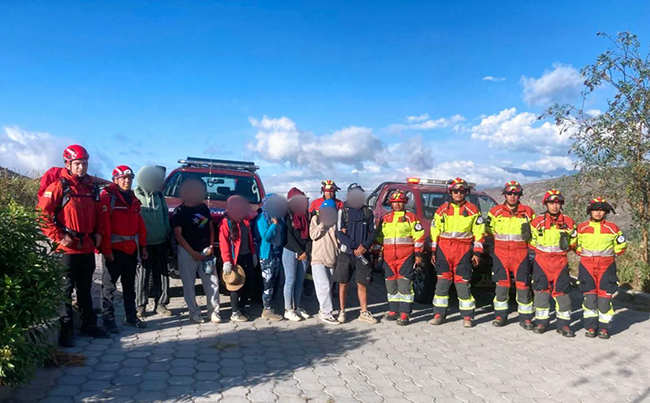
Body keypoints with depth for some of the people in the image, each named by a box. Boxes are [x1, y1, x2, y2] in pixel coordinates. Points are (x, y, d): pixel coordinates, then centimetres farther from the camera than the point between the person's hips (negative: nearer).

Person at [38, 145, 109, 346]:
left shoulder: (91, 187, 11)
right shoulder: (58, 186, -8)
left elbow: (98, 213, 20)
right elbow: (42, 213, -13)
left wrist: (98, 233, 7)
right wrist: (58, 237, -16)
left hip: (87, 248, 6)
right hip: (67, 249, -6)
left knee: (85, 289, 17)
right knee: (65, 291, 3)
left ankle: (89, 325, 28)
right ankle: (65, 331, 12)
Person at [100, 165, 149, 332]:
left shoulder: (133, 199, 15)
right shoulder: (108, 197, -7)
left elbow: (140, 224, 16)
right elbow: (104, 224, -15)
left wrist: (143, 246, 12)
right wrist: (106, 249, -20)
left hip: (132, 249, 7)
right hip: (115, 249, -7)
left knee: (129, 285, 15)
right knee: (109, 285, 1)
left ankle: (130, 316, 25)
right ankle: (108, 319, 10)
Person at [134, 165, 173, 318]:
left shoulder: (159, 194, 8)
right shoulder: (135, 196, -9)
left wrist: (168, 231, 12)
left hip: (160, 242, 5)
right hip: (143, 243, -5)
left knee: (162, 274, 8)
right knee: (142, 275, 3)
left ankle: (160, 304, 18)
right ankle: (141, 305, 15)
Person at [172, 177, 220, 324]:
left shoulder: (204, 208, 10)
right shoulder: (179, 211, -4)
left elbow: (211, 227, 15)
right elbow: (178, 234, -9)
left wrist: (211, 246, 1)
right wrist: (192, 253, -14)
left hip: (206, 251, 4)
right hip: (187, 253, -4)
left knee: (212, 282, 2)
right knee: (189, 284, 3)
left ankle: (213, 311, 11)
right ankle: (194, 312, 15)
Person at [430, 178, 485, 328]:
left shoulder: (472, 210, 4)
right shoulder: (442, 209, 10)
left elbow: (479, 232, 4)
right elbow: (434, 231, 11)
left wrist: (477, 252, -1)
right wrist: (433, 251, 7)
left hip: (463, 250, -2)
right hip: (443, 249, 2)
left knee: (463, 282, -3)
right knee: (442, 281, 3)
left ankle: (467, 316, 8)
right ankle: (439, 314, 11)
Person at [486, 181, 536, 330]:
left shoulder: (528, 212, 6)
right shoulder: (495, 211, 5)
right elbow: (488, 230, 14)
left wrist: (528, 235, 1)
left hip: (521, 253, 0)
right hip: (500, 253, 0)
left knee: (523, 285, -2)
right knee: (501, 284, 3)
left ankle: (525, 318, 9)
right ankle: (500, 315, 15)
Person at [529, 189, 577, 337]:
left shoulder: (568, 222, 3)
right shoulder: (537, 221, -1)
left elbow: (573, 241, 15)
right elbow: (531, 240, 9)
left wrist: (564, 247, 2)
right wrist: (542, 249, 4)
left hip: (561, 262, 1)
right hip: (541, 261, 0)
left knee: (562, 292, 1)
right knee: (541, 291, 2)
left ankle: (564, 324, 12)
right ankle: (541, 322, 13)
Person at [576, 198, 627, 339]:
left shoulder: (612, 228, 2)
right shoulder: (582, 228, 4)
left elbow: (621, 245, 14)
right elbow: (577, 244, 18)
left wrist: (610, 255, 10)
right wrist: (583, 254, 9)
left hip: (606, 267, 0)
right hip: (587, 266, 1)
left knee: (605, 297, -1)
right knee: (589, 297, 1)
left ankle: (604, 328, 10)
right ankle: (590, 327, 11)